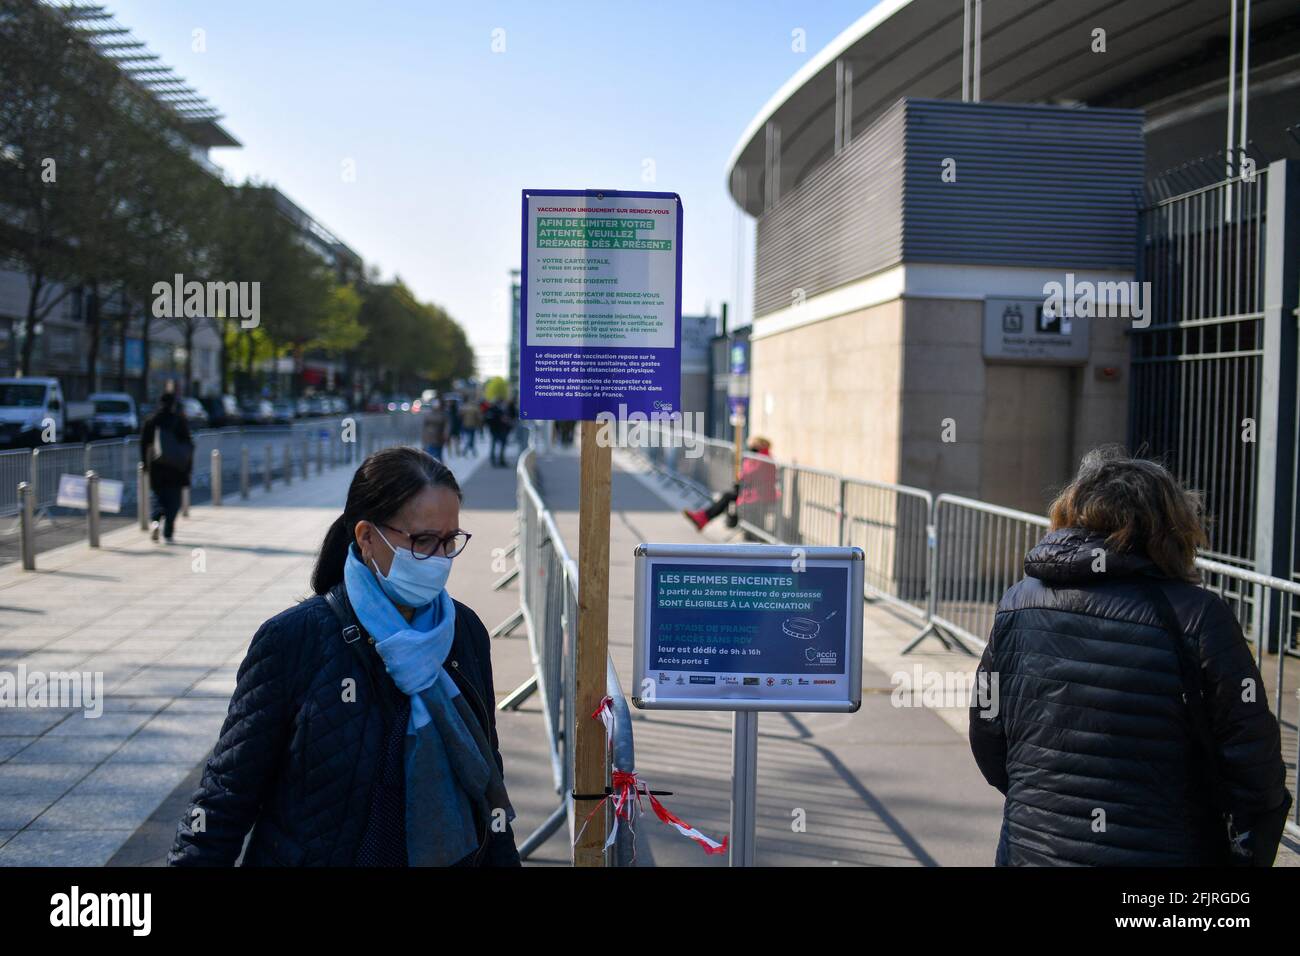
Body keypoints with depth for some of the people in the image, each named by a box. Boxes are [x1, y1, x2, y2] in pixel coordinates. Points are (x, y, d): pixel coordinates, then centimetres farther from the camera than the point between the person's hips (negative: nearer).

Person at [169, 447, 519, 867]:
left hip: (449, 856, 4)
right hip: (309, 854, -4)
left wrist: (502, 859, 4)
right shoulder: (293, 639, -19)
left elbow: (486, 774, 4)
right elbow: (228, 789, -12)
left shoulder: (465, 632, -5)